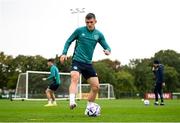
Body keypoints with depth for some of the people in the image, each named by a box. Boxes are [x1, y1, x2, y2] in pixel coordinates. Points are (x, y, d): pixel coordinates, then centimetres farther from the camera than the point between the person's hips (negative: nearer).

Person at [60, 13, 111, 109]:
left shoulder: (99, 34, 7)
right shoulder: (79, 30, 0)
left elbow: (107, 47, 8)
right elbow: (69, 41, 8)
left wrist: (108, 51, -16)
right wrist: (64, 53, -6)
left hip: (88, 63, 5)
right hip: (77, 61, -4)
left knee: (96, 86, 1)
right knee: (75, 78, -32)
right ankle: (72, 102, -46)